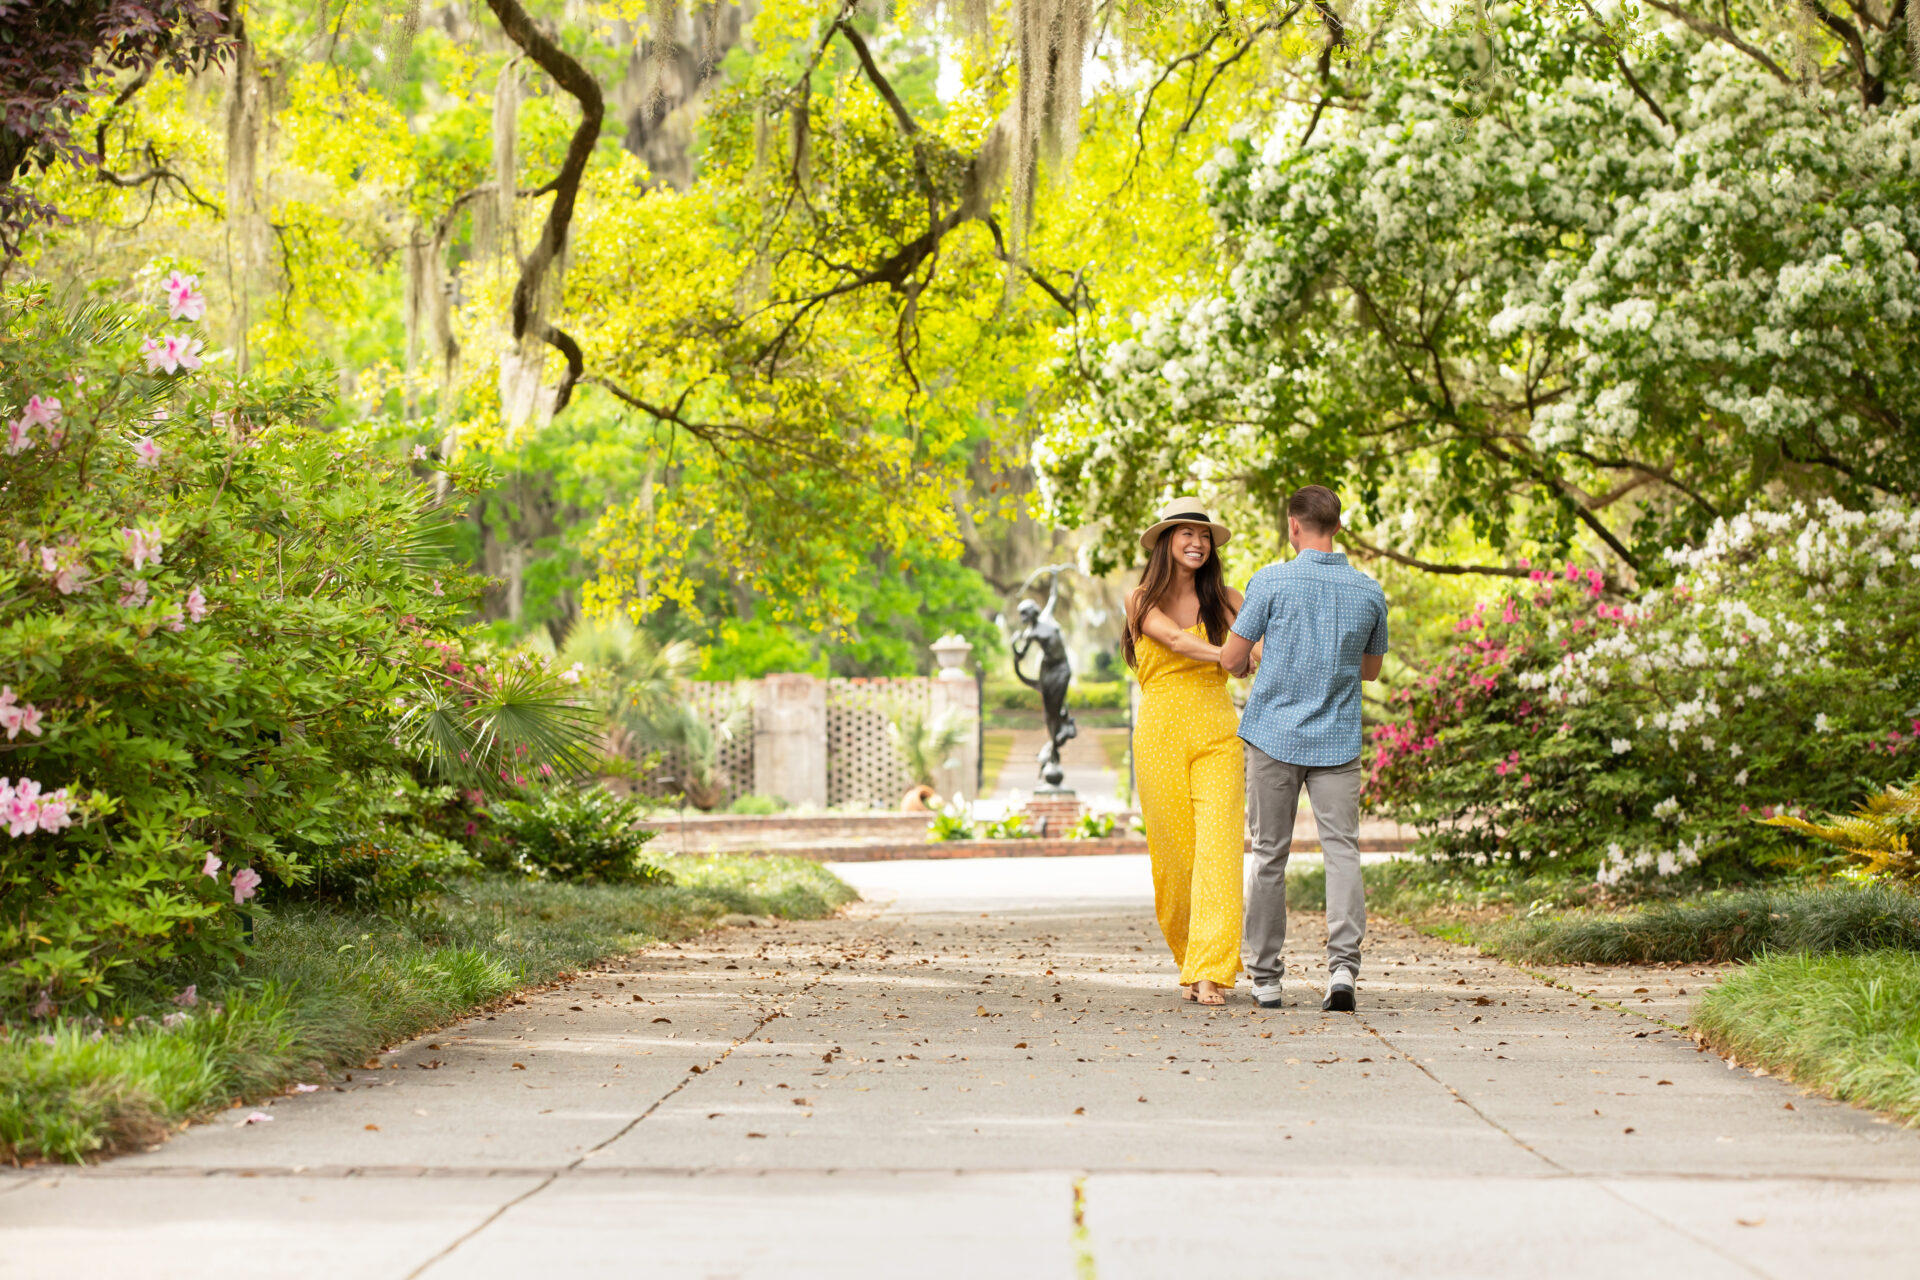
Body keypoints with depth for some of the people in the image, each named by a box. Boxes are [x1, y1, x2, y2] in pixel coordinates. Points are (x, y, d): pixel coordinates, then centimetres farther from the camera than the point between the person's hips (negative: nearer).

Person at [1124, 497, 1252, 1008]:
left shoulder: (1225, 600, 9)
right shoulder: (1141, 601, 4)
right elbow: (1175, 640, -13)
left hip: (1216, 735, 0)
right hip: (1160, 736, 0)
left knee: (1218, 847, -13)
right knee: (1174, 854, 2)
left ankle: (1212, 971, -17)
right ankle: (1189, 961, 23)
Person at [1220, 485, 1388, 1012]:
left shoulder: (1271, 582, -8)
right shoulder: (1369, 592, 2)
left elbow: (1233, 660, -2)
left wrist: (1251, 660, 21)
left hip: (1274, 736, -1)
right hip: (1337, 742, 1)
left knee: (1270, 856, 8)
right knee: (1342, 851, -2)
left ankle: (1266, 977, 13)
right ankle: (1343, 964, -20)